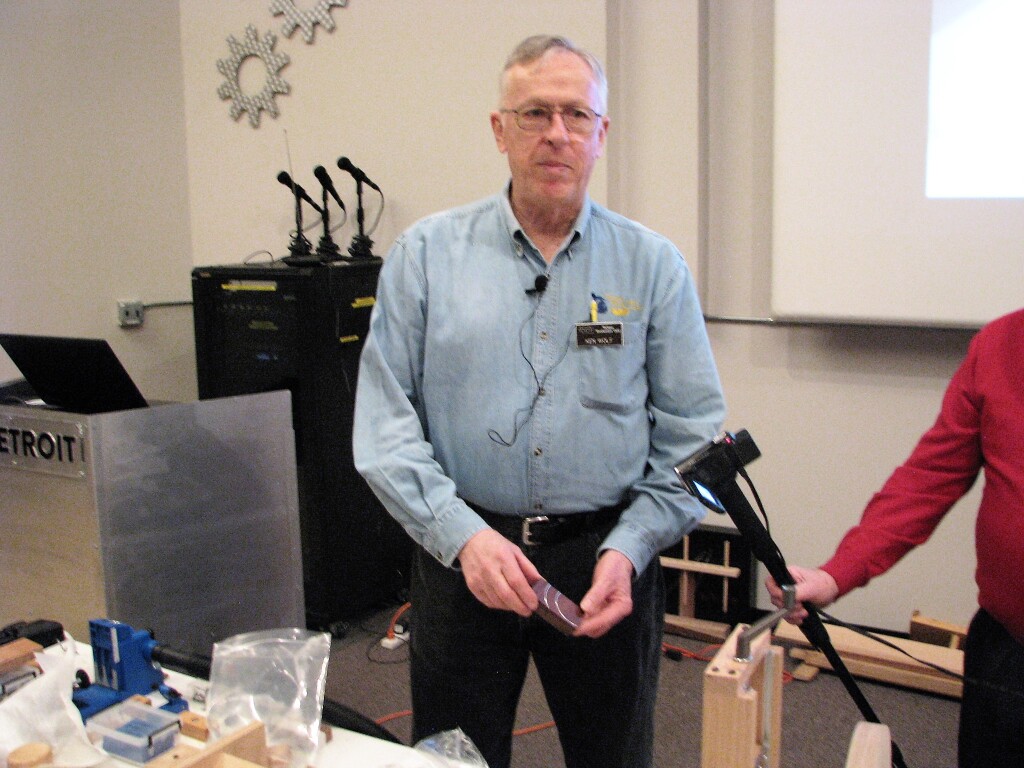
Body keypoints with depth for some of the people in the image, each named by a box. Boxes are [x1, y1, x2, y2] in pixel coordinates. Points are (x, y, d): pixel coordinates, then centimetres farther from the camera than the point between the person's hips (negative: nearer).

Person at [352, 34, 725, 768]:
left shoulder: (654, 265, 0)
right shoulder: (426, 253, -1)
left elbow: (692, 437, 0)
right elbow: (385, 421, -5)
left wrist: (628, 549, -12)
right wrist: (462, 533, -16)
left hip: (607, 555, 1)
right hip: (461, 553, 0)